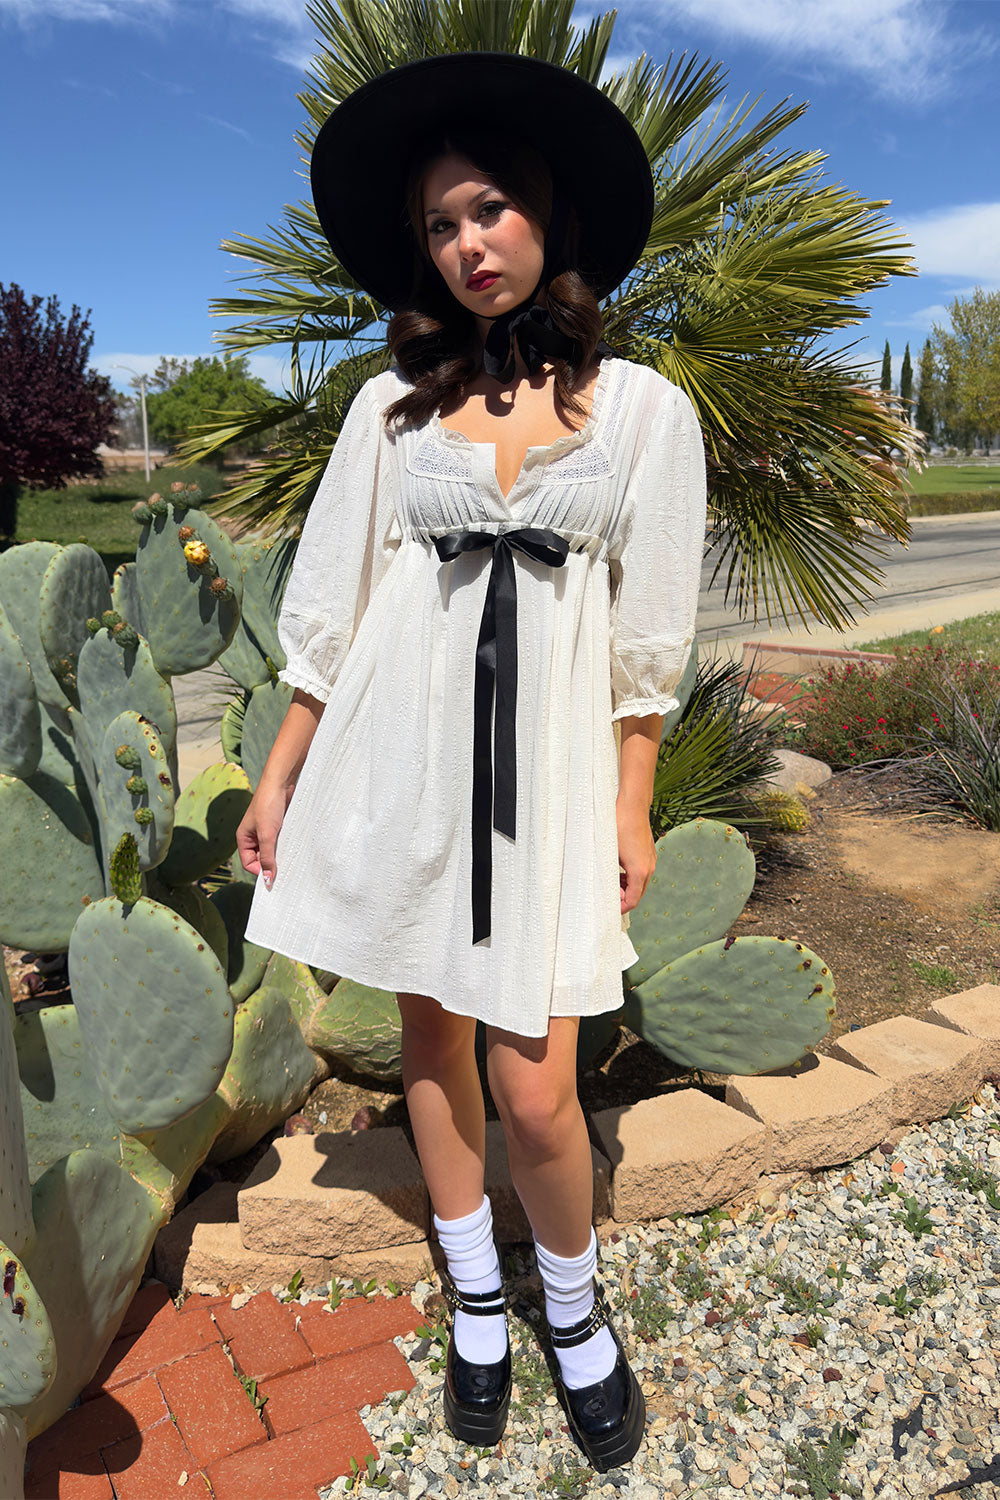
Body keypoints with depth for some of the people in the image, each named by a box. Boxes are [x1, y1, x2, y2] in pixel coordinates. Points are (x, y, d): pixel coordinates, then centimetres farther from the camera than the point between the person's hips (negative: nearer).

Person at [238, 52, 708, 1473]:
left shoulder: (644, 407, 2)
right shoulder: (394, 400, 6)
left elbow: (648, 635, 3)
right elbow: (330, 606, 6)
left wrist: (633, 811, 1)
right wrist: (279, 777, 4)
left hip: (546, 756, -2)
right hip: (401, 753, 2)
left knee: (533, 1087, -3)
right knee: (432, 1035, 13)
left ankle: (577, 1308, 29)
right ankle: (476, 1297, 37)